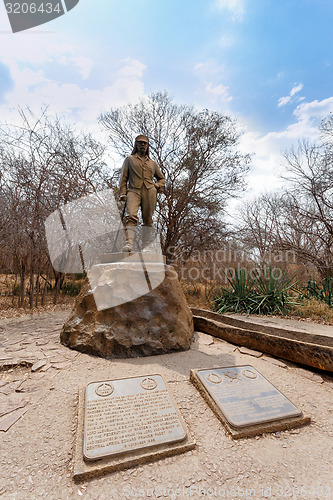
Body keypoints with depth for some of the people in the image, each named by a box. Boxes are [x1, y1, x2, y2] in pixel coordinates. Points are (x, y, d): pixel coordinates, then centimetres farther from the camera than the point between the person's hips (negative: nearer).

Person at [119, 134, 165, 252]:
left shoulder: (153, 163, 27)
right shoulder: (129, 159, 21)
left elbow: (162, 178, 33)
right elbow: (123, 177, 13)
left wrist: (157, 186, 10)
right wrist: (123, 193, -1)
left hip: (149, 192, 2)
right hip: (134, 190, -2)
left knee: (148, 219, -4)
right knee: (131, 216, -22)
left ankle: (145, 246, -2)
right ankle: (129, 244, -30)